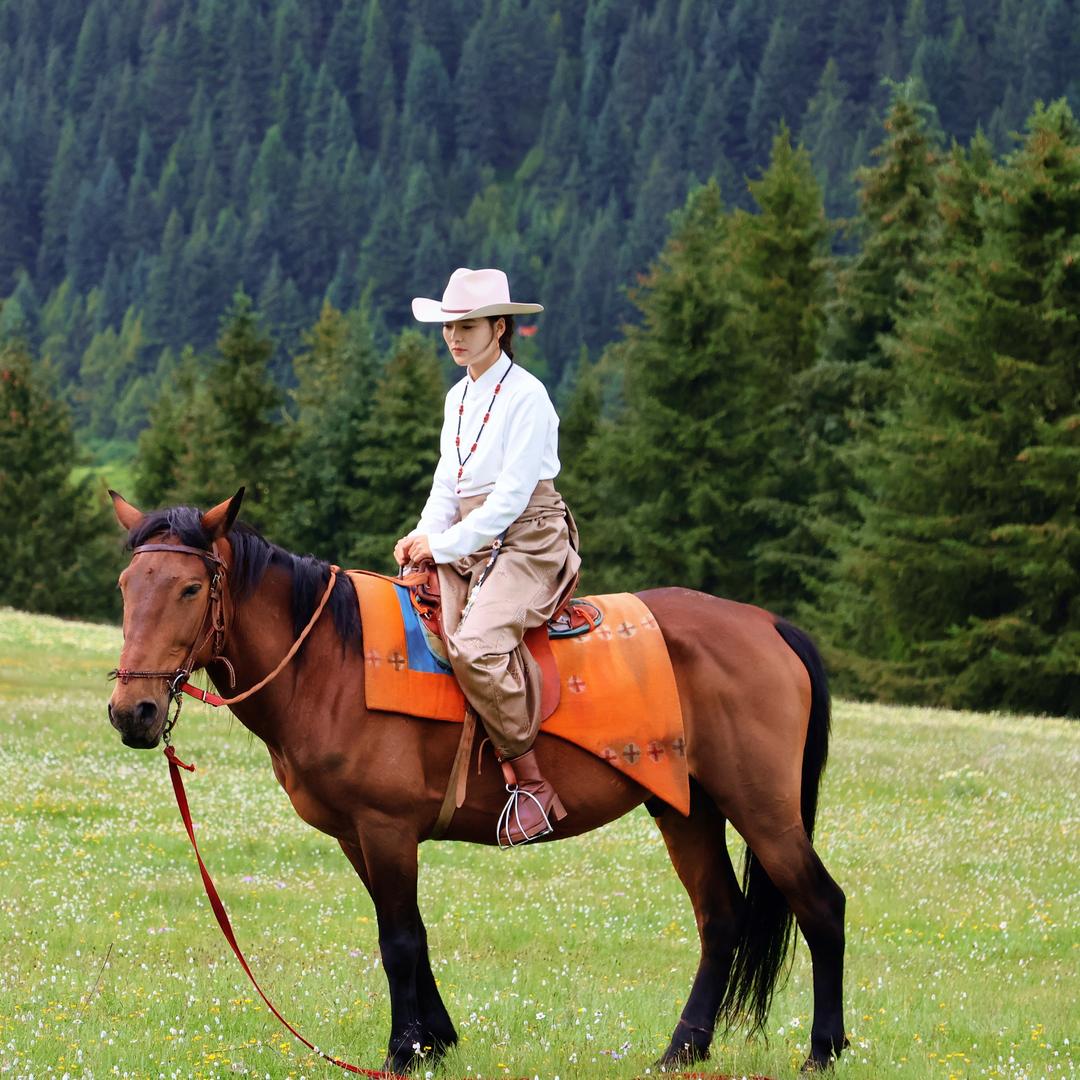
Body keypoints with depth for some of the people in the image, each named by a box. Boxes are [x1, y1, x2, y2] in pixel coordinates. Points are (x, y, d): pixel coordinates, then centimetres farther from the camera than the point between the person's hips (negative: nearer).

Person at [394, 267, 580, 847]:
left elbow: (511, 495, -15)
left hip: (528, 538, -9)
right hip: (468, 544, 9)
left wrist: (445, 544, -15)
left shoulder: (525, 395, -11)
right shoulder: (458, 397, 15)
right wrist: (423, 536, -3)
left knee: (475, 645, -30)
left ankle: (532, 785, -22)